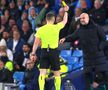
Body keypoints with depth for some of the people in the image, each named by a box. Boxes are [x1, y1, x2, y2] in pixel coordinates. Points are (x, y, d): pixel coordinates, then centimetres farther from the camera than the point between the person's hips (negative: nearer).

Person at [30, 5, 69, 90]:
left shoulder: (40, 29, 0)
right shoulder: (56, 27, -4)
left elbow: (36, 43, 0)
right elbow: (64, 21, 15)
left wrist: (33, 53, 6)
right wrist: (66, 11, 30)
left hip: (44, 51, 1)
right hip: (54, 51, -1)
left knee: (42, 73, -2)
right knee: (57, 73, 10)